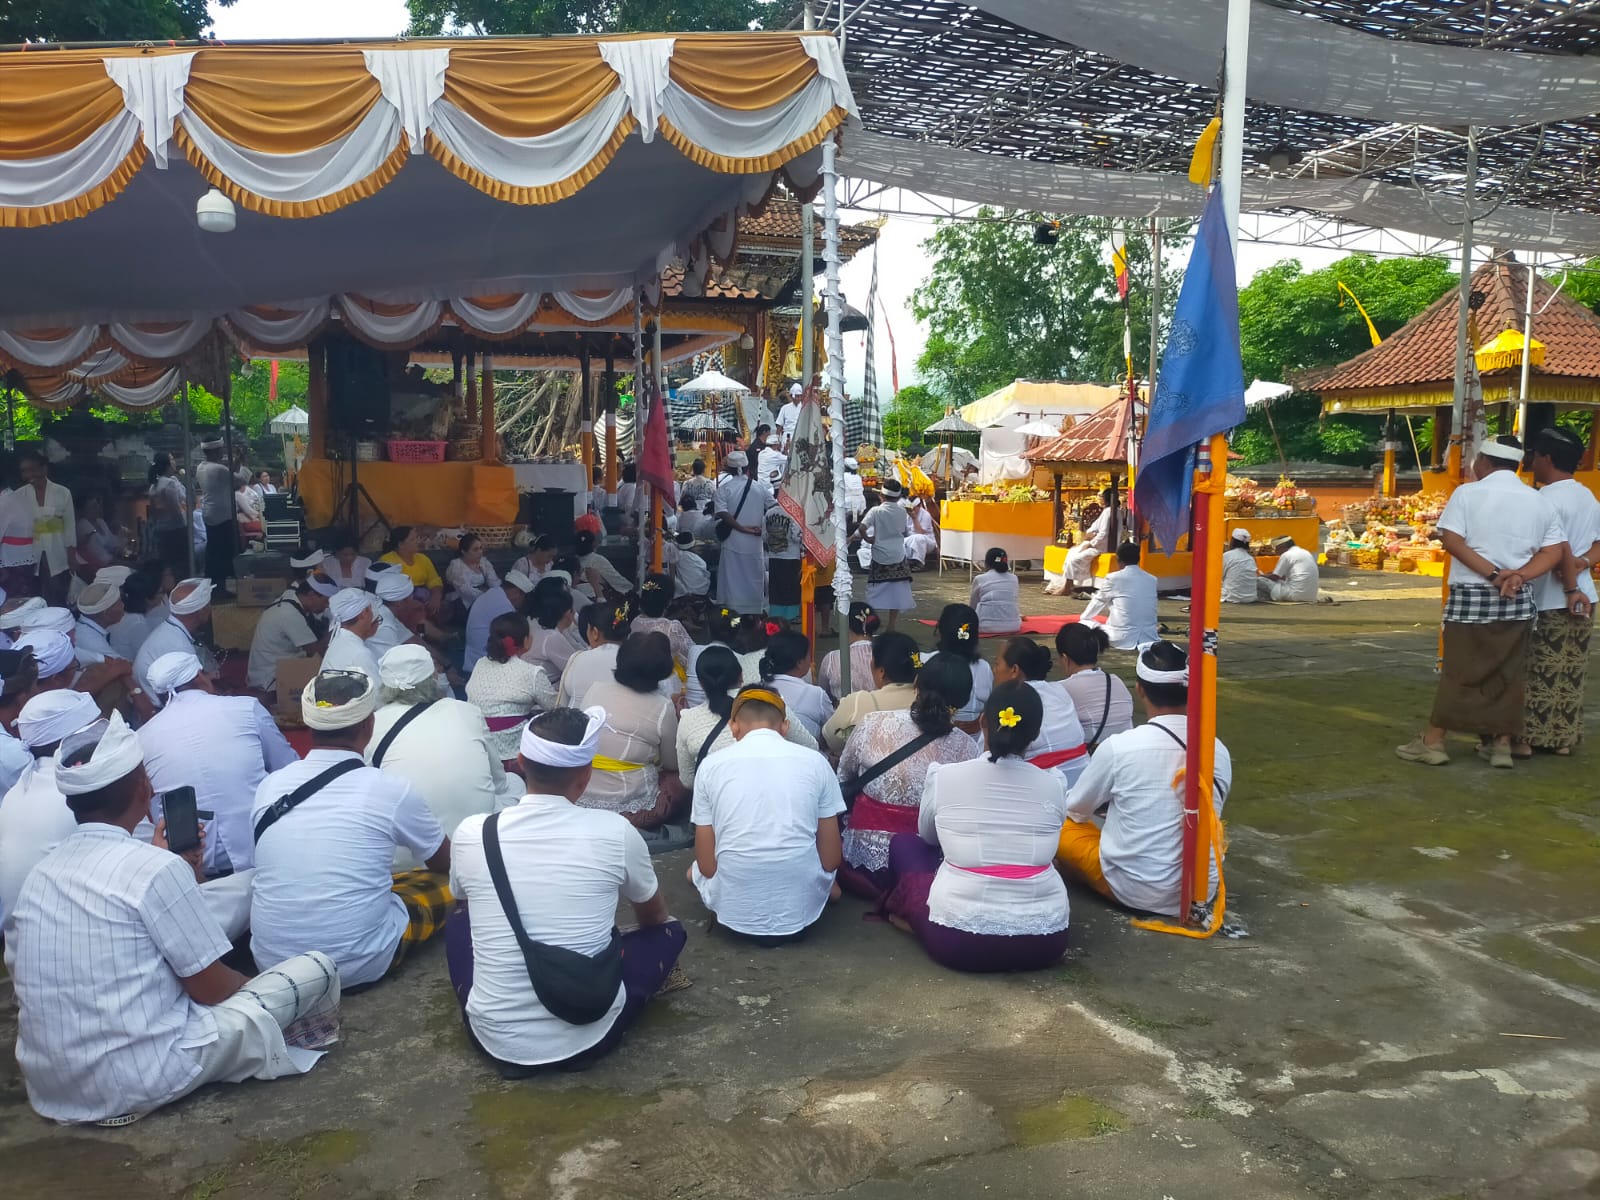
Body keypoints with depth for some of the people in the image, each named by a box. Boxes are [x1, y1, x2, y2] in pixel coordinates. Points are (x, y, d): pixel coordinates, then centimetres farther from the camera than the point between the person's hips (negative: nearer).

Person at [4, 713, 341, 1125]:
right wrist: (253, 986, 14)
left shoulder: (38, 875, 4)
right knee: (317, 969, 3)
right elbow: (211, 988, -10)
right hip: (140, 1081, -7)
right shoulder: (155, 867, -16)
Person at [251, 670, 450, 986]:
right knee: (449, 882, 13)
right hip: (358, 963, -4)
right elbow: (446, 863, 3)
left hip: (270, 959, 4)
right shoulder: (391, 790, -15)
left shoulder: (270, 785, -4)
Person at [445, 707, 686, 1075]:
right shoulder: (615, 832, -11)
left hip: (496, 1041, 2)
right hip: (590, 1037, -2)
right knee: (668, 931, 20)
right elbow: (653, 916, 11)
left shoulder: (471, 834, -8)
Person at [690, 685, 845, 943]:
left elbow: (707, 865, 0)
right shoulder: (815, 761, -2)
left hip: (734, 910, 0)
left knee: (694, 872, 34)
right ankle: (792, 925, 14)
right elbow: (831, 860, 1)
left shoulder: (711, 765, -2)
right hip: (803, 908, 1)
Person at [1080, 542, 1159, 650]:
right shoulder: (1152, 579, 8)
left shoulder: (1113, 578, -5)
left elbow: (1098, 601, 12)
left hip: (1122, 639, -6)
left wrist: (1083, 618, 31)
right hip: (1149, 638, 6)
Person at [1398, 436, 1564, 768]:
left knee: (1458, 669, 2)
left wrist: (1492, 574, -15)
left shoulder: (1467, 493, -5)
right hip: (1518, 599, 3)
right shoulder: (1539, 501, 7)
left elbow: (1451, 540, -15)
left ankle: (1433, 741, 7)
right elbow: (1555, 551, -1)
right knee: (1509, 673, 11)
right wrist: (1518, 575, -12)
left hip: (1471, 594, -3)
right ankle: (1502, 744, 15)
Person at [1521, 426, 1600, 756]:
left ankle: (1527, 737, 3)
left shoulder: (1546, 498, -14)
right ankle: (1563, 738, 17)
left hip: (1552, 601, -8)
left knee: (1540, 670, -1)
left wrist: (1570, 589, -14)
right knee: (1572, 671, 11)